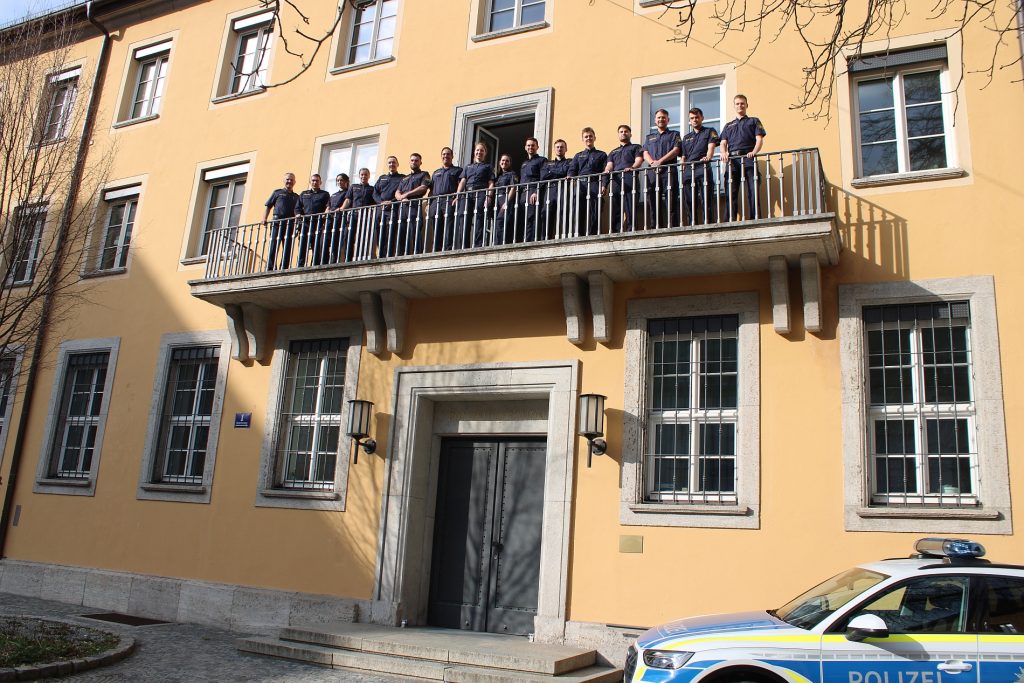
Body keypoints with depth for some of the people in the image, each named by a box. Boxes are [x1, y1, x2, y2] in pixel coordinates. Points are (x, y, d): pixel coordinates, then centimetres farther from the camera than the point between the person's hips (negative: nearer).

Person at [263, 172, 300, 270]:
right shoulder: (277, 192, 17)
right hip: (277, 221, -2)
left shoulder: (296, 197, 22)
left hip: (290, 223, 2)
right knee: (273, 246, -8)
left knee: (287, 248, -2)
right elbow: (268, 206, 13)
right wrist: (264, 219, 0)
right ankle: (270, 269, -10)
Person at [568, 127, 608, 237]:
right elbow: (572, 171, 14)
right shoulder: (578, 156, 26)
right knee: (578, 214, -7)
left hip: (594, 186, -2)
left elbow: (605, 172, 7)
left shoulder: (601, 155, 19)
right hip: (579, 185, 2)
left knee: (594, 215, -11)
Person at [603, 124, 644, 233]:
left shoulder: (636, 147, 21)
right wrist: (607, 171, -7)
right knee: (614, 212, -2)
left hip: (629, 179, -4)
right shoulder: (614, 152, 33)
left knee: (630, 211, -13)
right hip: (615, 180, 4)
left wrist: (632, 168, -19)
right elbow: (609, 165, 18)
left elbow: (639, 160, 3)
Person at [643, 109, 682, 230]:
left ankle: (672, 227, -15)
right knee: (652, 201, -2)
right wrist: (652, 162, -9)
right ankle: (654, 228, 0)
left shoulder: (674, 135, 16)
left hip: (669, 170, -3)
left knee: (671, 201, -11)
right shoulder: (649, 137, 26)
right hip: (652, 172, 3)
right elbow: (645, 154, 13)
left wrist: (660, 161, -12)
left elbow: (676, 150, 0)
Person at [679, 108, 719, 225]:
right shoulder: (686, 137, 26)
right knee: (689, 203, 2)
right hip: (688, 171, 5)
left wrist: (708, 157, -25)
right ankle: (692, 227, 6)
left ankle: (708, 224, -15)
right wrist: (682, 170, 6)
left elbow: (711, 146, -3)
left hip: (703, 169, -5)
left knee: (706, 201, -12)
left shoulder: (709, 132, 14)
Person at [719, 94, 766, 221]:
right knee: (731, 193, -3)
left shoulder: (754, 121, 18)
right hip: (732, 160, 3)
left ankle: (755, 219, -12)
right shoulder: (728, 125, 27)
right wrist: (724, 153, -9)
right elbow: (723, 142, 15)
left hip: (748, 159, -3)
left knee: (753, 191, -10)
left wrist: (754, 152, -16)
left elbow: (759, 139, 5)